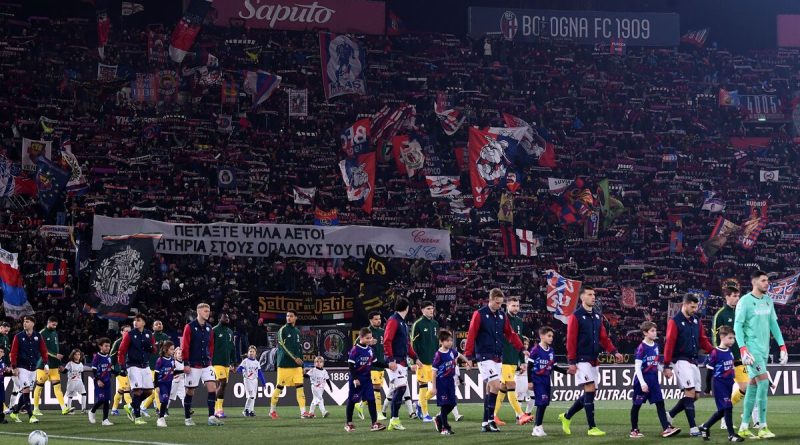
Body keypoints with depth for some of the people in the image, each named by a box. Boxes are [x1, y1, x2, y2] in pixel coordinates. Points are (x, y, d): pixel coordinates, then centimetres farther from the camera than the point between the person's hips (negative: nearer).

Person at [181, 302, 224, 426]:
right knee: (190, 391, 4)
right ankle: (187, 418, 16)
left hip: (206, 364, 5)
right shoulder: (190, 327, -8)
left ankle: (211, 417, -8)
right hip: (193, 365, -5)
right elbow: (184, 346, -10)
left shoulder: (208, 328, 9)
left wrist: (210, 359, 14)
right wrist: (186, 363, -13)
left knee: (212, 387, -8)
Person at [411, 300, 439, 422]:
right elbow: (413, 343, -7)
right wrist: (416, 359, -13)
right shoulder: (418, 324, -5)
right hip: (423, 361, -6)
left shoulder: (435, 324, 14)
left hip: (434, 360, 6)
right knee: (423, 385, -4)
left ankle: (420, 402, 24)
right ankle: (425, 414, 1)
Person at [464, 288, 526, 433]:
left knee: (490, 388, 8)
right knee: (495, 385, -17)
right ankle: (490, 419, -11)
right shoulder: (479, 314, -8)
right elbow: (471, 335, -10)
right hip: (485, 356, -6)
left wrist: (521, 349, 5)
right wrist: (468, 355, -13)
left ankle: (485, 424, 13)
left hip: (497, 357, 6)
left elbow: (510, 334, 13)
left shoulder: (502, 315, 9)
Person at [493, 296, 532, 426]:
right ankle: (521, 415, -16)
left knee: (503, 388, 9)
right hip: (503, 360, -7)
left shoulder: (519, 321, 14)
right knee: (511, 386, -12)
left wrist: (522, 362, 18)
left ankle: (494, 415, 15)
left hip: (514, 361, 7)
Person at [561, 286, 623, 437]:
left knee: (589, 393, 9)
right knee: (590, 390, -12)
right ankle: (592, 427, -8)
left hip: (594, 360, 7)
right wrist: (572, 362, -15)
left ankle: (566, 416, 27)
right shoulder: (576, 316, -7)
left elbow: (603, 337, 15)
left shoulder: (597, 316, 14)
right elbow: (571, 340, -10)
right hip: (582, 360, -7)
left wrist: (614, 352, 1)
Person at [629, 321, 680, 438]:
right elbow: (637, 367, -17)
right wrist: (642, 383, -22)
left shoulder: (655, 346, 7)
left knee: (660, 403, -3)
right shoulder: (641, 347, -14)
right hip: (643, 380, -6)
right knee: (637, 405, 5)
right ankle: (634, 430, 14)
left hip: (654, 380, 6)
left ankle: (666, 428, -8)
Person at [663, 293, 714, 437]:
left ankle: (669, 415, 22)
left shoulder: (696, 321, 12)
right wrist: (667, 366, -16)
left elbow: (703, 340, 14)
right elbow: (669, 344, -12)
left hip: (694, 361, 7)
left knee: (694, 395, 6)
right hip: (681, 360, -7)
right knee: (690, 392, -15)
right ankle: (693, 427, -13)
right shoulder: (675, 322, -9)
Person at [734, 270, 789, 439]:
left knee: (753, 386, 8)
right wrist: (743, 349, -20)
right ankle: (762, 427, -11)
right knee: (763, 382, -15)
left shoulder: (768, 301, 12)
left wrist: (782, 346, 10)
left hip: (764, 349, 7)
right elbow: (738, 326, -11)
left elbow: (773, 324, 16)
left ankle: (744, 427, 12)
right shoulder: (745, 301, -9)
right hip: (752, 348, -7)